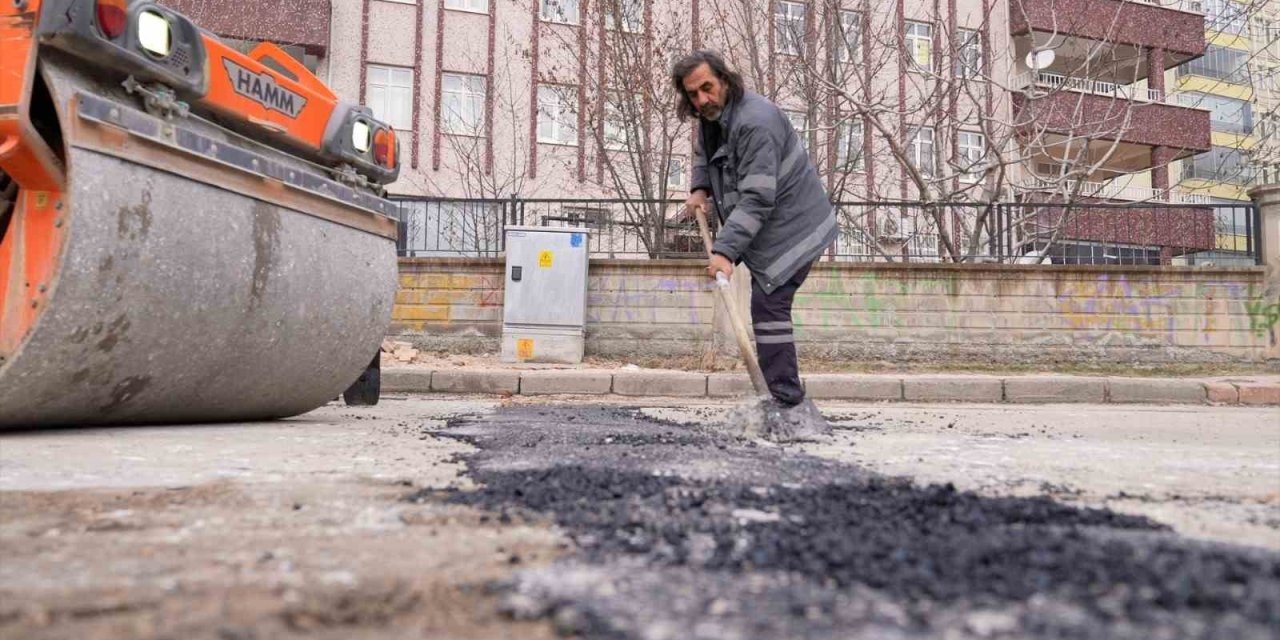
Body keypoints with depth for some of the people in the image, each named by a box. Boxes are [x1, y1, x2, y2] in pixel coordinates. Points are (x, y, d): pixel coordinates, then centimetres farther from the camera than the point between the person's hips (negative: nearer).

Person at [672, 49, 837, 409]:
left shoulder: (754, 123, -26)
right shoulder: (711, 116, 5)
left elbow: (756, 198, -32)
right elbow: (703, 154, 27)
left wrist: (725, 250, -37)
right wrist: (700, 188, 6)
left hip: (792, 227, -10)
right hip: (769, 227, 10)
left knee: (769, 306, -14)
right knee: (768, 305, 13)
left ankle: (785, 401, -7)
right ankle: (786, 395, 22)